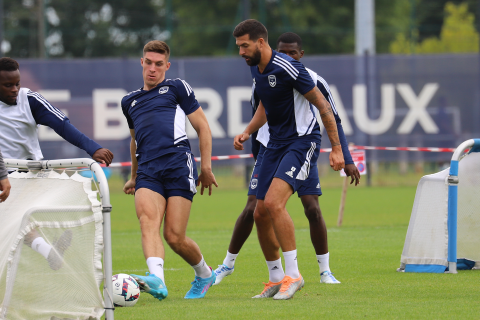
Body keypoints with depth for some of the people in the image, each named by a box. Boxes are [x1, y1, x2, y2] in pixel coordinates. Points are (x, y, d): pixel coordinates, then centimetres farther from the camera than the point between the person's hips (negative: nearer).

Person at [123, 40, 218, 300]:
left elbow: (203, 127, 12)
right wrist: (134, 177, 44)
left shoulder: (177, 88, 12)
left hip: (178, 164, -4)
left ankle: (204, 274, 19)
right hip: (147, 171, 4)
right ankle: (156, 279, -44)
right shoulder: (130, 101, 27)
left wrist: (206, 167, 5)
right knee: (148, 221, -25)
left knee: (175, 237, -9)